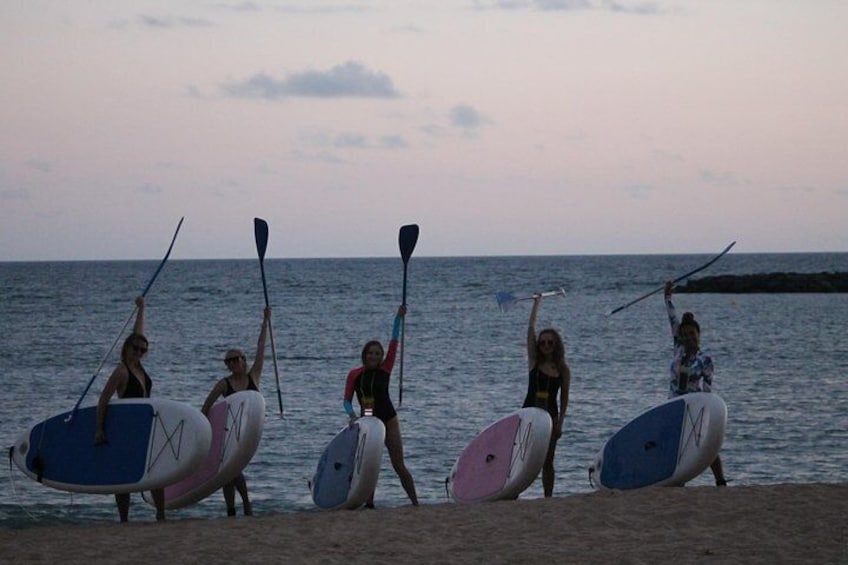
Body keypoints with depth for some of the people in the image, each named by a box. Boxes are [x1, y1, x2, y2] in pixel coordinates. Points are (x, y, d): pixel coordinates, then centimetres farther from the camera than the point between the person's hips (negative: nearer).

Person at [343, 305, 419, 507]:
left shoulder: (385, 370, -3)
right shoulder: (355, 374, -1)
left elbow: (393, 344, -8)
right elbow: (347, 400, 0)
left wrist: (399, 318, -13)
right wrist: (352, 415, -19)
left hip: (388, 420, -2)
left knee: (398, 465, -4)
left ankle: (415, 503, -1)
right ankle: (369, 504, 14)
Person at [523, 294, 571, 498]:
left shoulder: (563, 370, 2)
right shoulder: (534, 362, 1)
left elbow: (564, 398, 4)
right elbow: (531, 330, -4)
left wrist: (560, 423, -3)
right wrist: (536, 305, -3)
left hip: (550, 415, 1)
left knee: (548, 460, 5)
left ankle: (548, 497, 7)